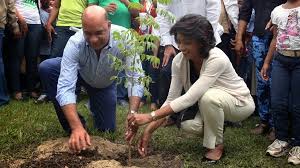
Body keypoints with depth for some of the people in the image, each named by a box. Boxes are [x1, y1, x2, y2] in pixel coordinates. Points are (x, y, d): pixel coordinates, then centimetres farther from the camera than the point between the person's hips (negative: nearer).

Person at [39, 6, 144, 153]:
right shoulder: (75, 43, -38)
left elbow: (136, 78, -38)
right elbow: (65, 87, -43)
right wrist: (77, 127, -55)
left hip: (106, 84, 1)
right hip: (80, 74, 0)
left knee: (106, 130, 1)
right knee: (46, 68, -29)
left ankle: (94, 105, 38)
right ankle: (71, 127, -14)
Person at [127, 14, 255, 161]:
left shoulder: (217, 59, -34)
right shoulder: (179, 61, -16)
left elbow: (189, 99, -39)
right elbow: (171, 100, -15)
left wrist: (150, 116, -43)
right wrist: (149, 130, -25)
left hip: (240, 102, -5)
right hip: (211, 104, 5)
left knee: (209, 96, -36)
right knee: (188, 124, -25)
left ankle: (217, 145, -11)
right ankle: (216, 126, 9)